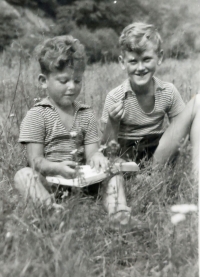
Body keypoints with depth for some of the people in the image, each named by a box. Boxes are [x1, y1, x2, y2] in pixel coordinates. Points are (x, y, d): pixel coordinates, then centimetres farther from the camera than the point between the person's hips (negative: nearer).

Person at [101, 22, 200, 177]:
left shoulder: (168, 92, -4)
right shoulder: (115, 98, -11)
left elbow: (181, 127, 7)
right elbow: (108, 148, -5)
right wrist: (113, 123, -24)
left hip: (160, 154, 5)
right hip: (129, 159, -4)